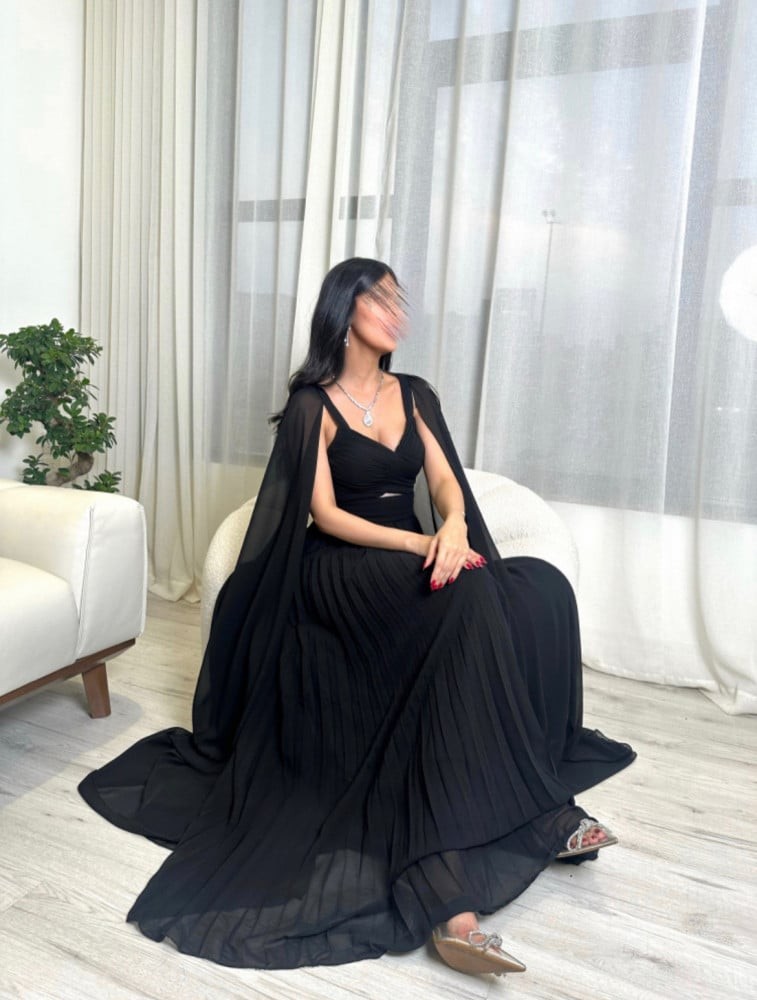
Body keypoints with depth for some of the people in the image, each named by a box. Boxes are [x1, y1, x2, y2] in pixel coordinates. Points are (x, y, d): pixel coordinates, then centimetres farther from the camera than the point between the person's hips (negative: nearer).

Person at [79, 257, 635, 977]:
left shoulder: (414, 395, 15)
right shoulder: (312, 406, -2)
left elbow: (445, 480, 5)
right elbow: (324, 514, -8)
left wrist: (453, 526, -19)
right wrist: (417, 544, -19)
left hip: (418, 565, 6)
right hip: (341, 572, -5)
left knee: (542, 588, -20)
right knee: (471, 600, -34)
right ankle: (535, 811, -24)